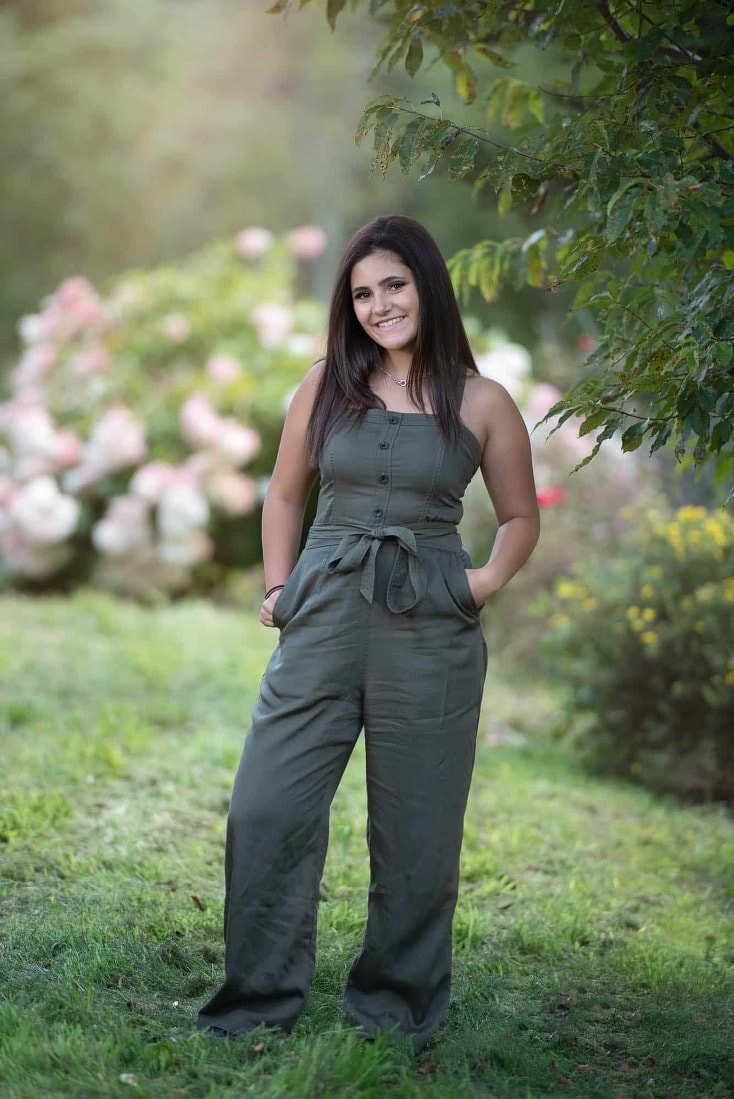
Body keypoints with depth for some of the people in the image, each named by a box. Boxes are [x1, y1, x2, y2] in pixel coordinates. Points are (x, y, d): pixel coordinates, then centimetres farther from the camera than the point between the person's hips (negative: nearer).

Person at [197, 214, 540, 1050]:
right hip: (323, 614, 2)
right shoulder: (326, 386, 6)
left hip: (430, 632, -2)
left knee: (415, 828, 6)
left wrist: (488, 580, -5)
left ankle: (396, 1008, 23)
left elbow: (520, 517, 12)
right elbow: (285, 494, 17)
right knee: (266, 809, -1)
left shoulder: (480, 402, 1)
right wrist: (277, 585, 7)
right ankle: (260, 997, 15)